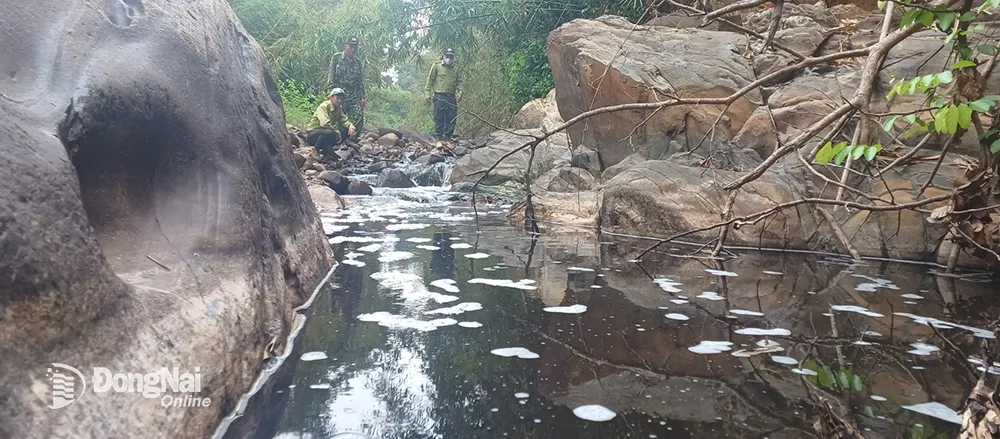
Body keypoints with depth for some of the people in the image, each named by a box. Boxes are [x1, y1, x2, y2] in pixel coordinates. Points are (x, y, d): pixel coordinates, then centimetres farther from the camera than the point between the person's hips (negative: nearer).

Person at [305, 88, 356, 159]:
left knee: (346, 131, -9)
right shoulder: (324, 106, -19)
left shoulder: (338, 109, 6)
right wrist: (337, 132, -28)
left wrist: (350, 126, -23)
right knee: (329, 133, -39)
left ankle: (327, 150, 1)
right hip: (312, 134, -8)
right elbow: (325, 123, -32)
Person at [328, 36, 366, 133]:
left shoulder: (358, 61, 16)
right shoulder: (336, 57, 6)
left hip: (355, 97, 3)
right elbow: (331, 76, 0)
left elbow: (361, 80, 16)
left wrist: (363, 97, 8)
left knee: (359, 121, -8)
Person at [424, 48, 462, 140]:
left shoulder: (456, 69, 14)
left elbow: (459, 82, 15)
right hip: (439, 96, -4)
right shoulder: (436, 66, 3)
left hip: (452, 97, 4)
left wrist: (460, 92, -2)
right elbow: (430, 79, 2)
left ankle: (448, 135, 10)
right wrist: (428, 93, -4)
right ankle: (438, 135, 5)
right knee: (439, 117, -1)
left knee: (452, 117, 3)